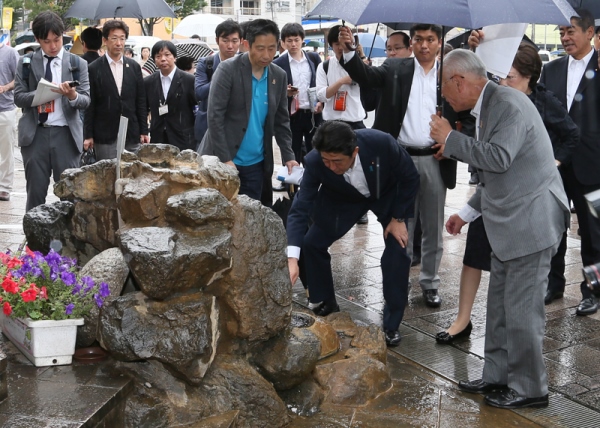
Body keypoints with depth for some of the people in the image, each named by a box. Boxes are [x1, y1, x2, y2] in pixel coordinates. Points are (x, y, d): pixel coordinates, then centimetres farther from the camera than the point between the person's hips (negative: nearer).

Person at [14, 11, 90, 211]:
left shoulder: (77, 63, 6)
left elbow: (86, 100, 0)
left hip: (66, 134, 0)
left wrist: (72, 95, -23)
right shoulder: (26, 63, 7)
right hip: (35, 134, 1)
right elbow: (18, 97, 3)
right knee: (35, 191, 5)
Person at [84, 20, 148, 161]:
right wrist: (88, 136, -3)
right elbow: (89, 105, 0)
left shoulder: (134, 67, 8)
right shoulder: (94, 69, -1)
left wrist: (144, 131, 6)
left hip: (132, 136, 3)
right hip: (105, 137, -3)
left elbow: (141, 101, 10)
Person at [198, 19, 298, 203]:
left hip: (255, 164, 4)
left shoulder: (279, 76, 4)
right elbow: (215, 116, -14)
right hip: (222, 160, -4)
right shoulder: (228, 69, -11)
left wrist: (288, 156, 0)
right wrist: (225, 159, -18)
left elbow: (281, 120, 11)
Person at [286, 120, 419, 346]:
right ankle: (326, 303, 17)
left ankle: (391, 325, 1)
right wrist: (292, 258, -49)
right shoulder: (315, 162, -36)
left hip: (388, 193, -2)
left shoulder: (382, 143, -40)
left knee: (397, 250, -14)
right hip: (343, 198, 2)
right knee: (311, 242, -6)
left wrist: (398, 218, -18)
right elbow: (300, 208, -37)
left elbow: (410, 178, -21)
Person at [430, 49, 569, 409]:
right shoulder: (486, 107, 12)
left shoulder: (509, 104, -17)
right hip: (511, 222, 10)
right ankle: (498, 376, 28)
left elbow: (499, 158, -28)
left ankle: (529, 389, 12)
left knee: (521, 310, -1)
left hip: (531, 221, -10)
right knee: (500, 306, 16)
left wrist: (451, 139, -17)